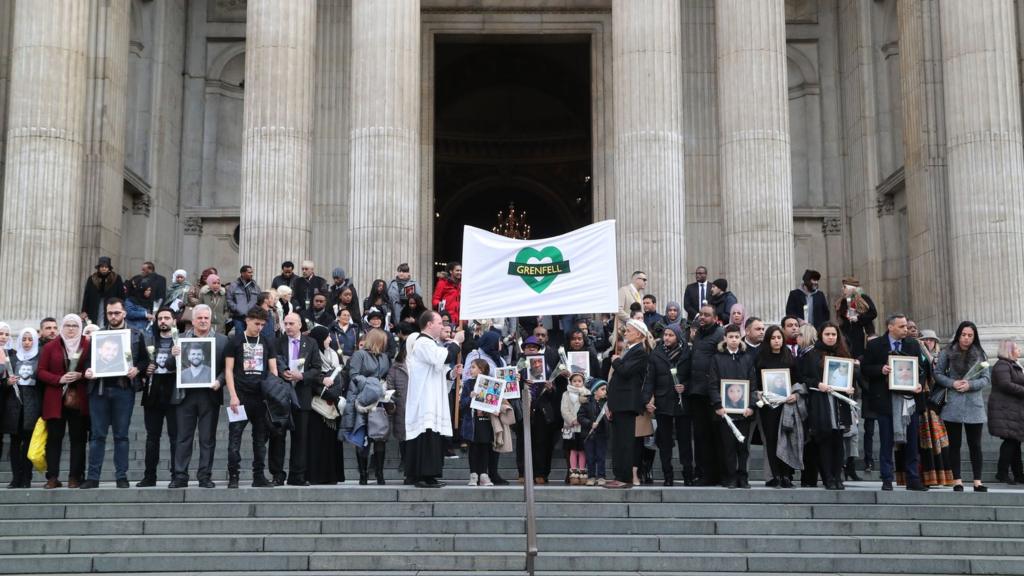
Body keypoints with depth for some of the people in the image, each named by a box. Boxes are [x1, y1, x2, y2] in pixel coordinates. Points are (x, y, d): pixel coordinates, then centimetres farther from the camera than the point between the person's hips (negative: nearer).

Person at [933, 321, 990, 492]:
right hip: (952, 405, -1)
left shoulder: (980, 355, 6)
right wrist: (952, 383, -14)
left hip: (974, 405, 1)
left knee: (975, 444, 4)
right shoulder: (947, 352, 2)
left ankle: (977, 481, 8)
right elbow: (937, 373, 2)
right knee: (954, 444, 4)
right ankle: (957, 481, 9)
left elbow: (986, 379, 4)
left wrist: (970, 385, -14)